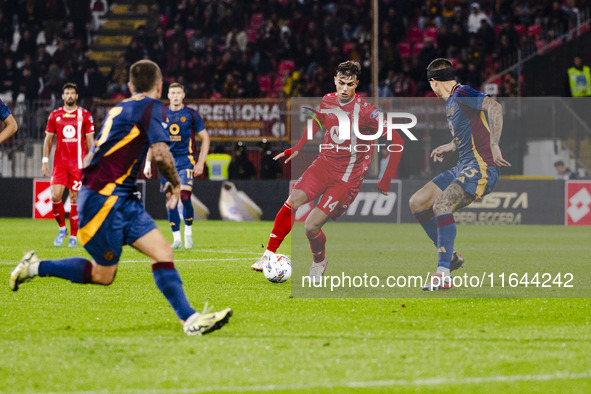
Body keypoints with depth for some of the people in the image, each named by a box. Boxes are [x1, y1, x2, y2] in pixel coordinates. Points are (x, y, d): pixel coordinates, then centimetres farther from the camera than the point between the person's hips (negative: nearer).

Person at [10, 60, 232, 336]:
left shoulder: (119, 109, 17)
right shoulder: (151, 107, -8)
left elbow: (92, 156, 22)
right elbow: (160, 153, -18)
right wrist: (175, 184, -2)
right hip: (104, 199, -9)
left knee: (163, 253, -2)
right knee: (103, 275, 0)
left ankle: (189, 319, -9)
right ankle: (36, 267, 10)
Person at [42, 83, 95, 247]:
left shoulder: (85, 115, 3)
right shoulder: (55, 115, 8)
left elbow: (90, 140, 6)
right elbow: (48, 139, 12)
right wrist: (45, 161, 5)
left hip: (78, 164, -1)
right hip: (59, 163, 1)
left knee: (75, 199, -1)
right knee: (55, 196, -11)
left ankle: (73, 236, 7)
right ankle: (62, 228, 10)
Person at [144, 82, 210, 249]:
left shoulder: (191, 115, 1)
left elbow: (205, 138, 5)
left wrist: (201, 162, -3)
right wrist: (148, 163, 8)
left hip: (185, 160, -3)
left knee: (185, 196, -17)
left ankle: (188, 231, 4)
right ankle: (177, 239, 4)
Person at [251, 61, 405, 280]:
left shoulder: (366, 111, -16)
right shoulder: (327, 102, 2)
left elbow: (397, 142, -14)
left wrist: (386, 180, -14)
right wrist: (296, 150, 20)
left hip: (347, 178, -5)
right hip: (323, 164, 5)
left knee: (311, 227, -14)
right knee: (292, 202, -18)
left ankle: (319, 262, 18)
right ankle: (269, 254, -5)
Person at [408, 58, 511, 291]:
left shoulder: (462, 94, -11)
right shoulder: (451, 101, 19)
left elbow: (494, 107, -25)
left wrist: (494, 146, -32)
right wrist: (450, 147, 42)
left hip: (481, 167, -10)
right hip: (463, 168, 10)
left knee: (441, 205, -29)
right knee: (417, 203, 8)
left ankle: (443, 275, -31)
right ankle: (449, 256, 16)